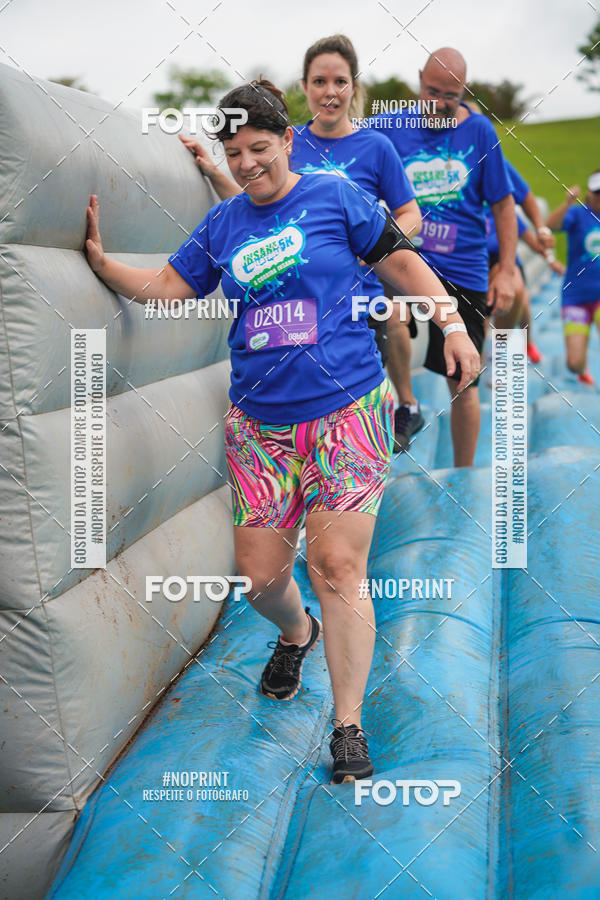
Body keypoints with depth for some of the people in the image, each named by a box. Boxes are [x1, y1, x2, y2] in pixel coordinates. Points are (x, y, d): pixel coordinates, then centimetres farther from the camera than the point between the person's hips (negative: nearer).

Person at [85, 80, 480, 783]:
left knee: (336, 567, -11)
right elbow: (167, 288, 16)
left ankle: (348, 726, 3)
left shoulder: (334, 196, 3)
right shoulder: (220, 224, 13)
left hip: (346, 409, -4)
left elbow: (401, 261, 7)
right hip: (259, 421, 4)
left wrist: (452, 326, -1)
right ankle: (296, 633, 40)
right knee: (259, 574, 2)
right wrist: (103, 263, 3)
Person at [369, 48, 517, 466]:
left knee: (462, 383, 6)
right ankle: (407, 405, -11)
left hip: (464, 268, 0)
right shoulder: (391, 126, 0)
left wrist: (506, 272, 0)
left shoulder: (479, 130, 1)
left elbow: (503, 204, 5)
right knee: (388, 314, -34)